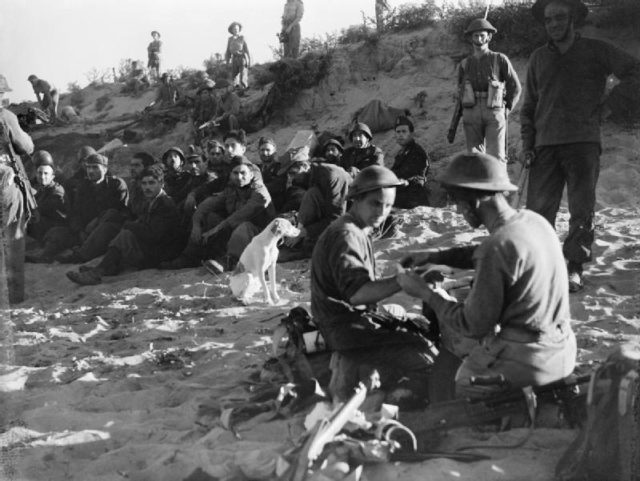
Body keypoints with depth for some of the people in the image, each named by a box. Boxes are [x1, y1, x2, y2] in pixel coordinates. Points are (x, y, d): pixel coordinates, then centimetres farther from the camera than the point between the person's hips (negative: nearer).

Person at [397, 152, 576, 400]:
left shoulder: (498, 246, -25)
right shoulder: (533, 220, 1)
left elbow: (474, 324, -18)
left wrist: (426, 293, -7)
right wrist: (437, 255, 13)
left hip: (524, 363, -8)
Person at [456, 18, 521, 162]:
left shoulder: (500, 60, 3)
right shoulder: (464, 65, 11)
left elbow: (515, 88, 8)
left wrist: (506, 109, 3)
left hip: (494, 114, -3)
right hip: (471, 116, 3)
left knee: (496, 157, -12)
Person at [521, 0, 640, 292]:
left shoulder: (596, 52, 7)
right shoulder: (539, 58, 16)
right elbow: (529, 106, 19)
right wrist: (527, 144, 9)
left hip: (583, 143, -2)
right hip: (546, 145, 2)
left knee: (582, 210, -4)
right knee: (538, 208, -3)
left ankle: (575, 268, 5)